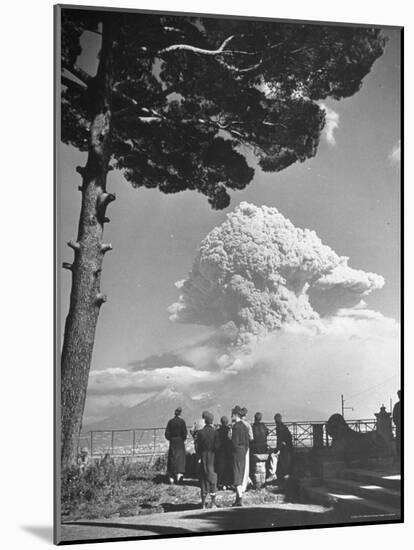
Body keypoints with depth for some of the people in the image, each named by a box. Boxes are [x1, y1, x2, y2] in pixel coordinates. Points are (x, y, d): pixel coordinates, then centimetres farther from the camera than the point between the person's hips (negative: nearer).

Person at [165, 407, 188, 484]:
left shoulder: (170, 421, 1)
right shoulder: (182, 421, -8)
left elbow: (167, 433, 0)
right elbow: (184, 432, -11)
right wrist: (183, 439, 6)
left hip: (172, 442, 3)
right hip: (180, 442, -3)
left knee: (172, 458, 8)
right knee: (180, 457, 2)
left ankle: (171, 477, 8)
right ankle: (179, 472, -20)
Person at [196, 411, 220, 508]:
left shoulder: (200, 432, -3)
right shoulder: (215, 432, -9)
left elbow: (198, 447, 0)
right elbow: (217, 446, -11)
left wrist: (200, 456, 11)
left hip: (203, 457, 2)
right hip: (212, 457, -2)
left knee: (203, 479, 8)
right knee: (212, 478, 5)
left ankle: (203, 503, 11)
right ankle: (213, 502, 5)